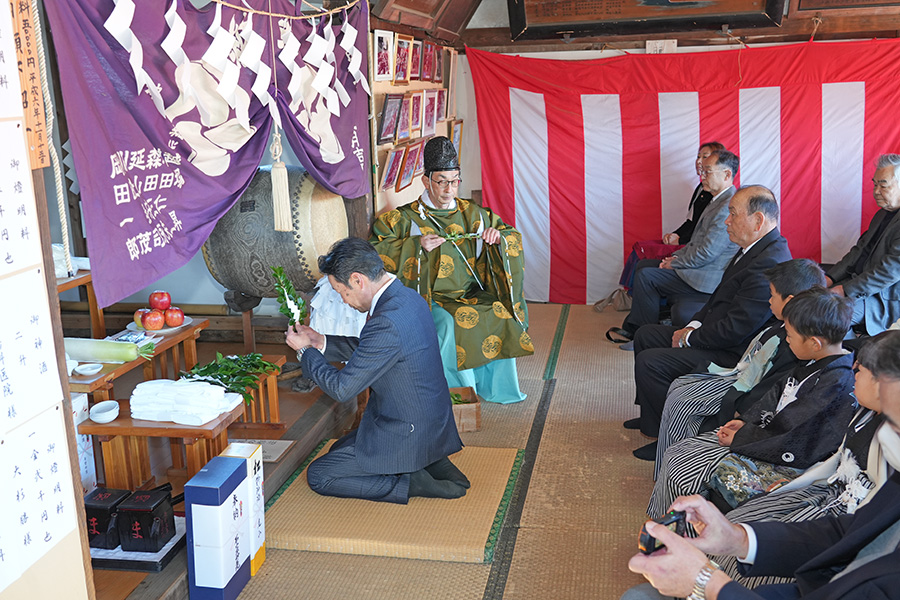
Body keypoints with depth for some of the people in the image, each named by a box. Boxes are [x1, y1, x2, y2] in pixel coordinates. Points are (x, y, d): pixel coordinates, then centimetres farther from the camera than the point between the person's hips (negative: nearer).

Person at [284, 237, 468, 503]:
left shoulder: (387, 323, -30)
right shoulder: (408, 297, 0)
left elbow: (342, 389, -21)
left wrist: (305, 351, -7)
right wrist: (321, 342, 8)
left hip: (407, 436, -9)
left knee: (318, 475, 4)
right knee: (339, 450, 26)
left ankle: (411, 482, -4)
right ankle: (428, 462, 12)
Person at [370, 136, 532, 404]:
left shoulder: (473, 214, 12)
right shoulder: (408, 218, 1)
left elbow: (513, 236, 20)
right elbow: (376, 247, -8)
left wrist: (499, 237, -5)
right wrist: (417, 245, -19)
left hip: (472, 295, 4)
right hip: (431, 299, -3)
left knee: (502, 315, -23)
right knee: (448, 324, -34)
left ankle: (497, 387, -9)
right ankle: (463, 389, -16)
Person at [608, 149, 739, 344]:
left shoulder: (729, 207, -22)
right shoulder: (719, 200, 13)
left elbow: (706, 253, -24)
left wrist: (674, 263, -11)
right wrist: (676, 257, 5)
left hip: (705, 280, -11)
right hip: (699, 268, 11)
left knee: (646, 276, -11)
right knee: (646, 266, 12)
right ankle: (632, 328, 15)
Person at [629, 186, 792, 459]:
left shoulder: (768, 265, -27)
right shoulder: (756, 249, 7)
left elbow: (734, 329, -27)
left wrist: (689, 338, -13)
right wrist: (694, 326, 3)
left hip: (732, 355, -11)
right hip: (715, 338, 11)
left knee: (648, 362, -17)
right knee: (645, 335, 15)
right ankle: (651, 416, 28)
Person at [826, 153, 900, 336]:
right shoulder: (883, 214, 14)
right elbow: (860, 250, 14)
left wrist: (846, 290, -22)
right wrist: (830, 278, 0)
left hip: (885, 301, -9)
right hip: (859, 283, 9)